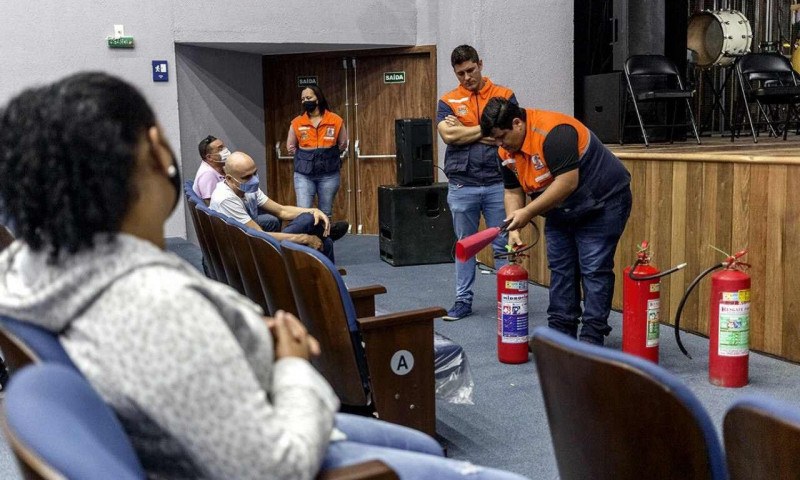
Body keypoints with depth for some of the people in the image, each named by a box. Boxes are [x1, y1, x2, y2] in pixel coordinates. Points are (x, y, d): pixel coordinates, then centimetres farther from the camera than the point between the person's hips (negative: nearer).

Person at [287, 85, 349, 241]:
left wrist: (328, 154, 3)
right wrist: (305, 157, 4)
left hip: (329, 174, 0)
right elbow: (290, 147, 11)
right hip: (303, 174, 0)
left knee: (326, 214, 8)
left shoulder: (336, 121, -1)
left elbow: (342, 146, 9)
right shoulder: (296, 123, 1)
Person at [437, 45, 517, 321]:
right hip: (462, 185, 1)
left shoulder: (504, 96, 4)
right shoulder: (448, 101, 6)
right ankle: (463, 301, 18)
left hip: (498, 183, -1)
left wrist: (464, 132, -8)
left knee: (503, 245, 4)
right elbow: (448, 135, -11)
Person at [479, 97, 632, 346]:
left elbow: (567, 182, -33)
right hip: (560, 209, 9)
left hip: (601, 202, -8)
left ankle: (592, 337, -4)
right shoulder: (507, 150, -3)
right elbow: (513, 191, 4)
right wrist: (514, 230, -8)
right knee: (560, 268, 8)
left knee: (594, 269, -9)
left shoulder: (553, 132, -30)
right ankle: (561, 332, 15)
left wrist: (528, 212, -30)